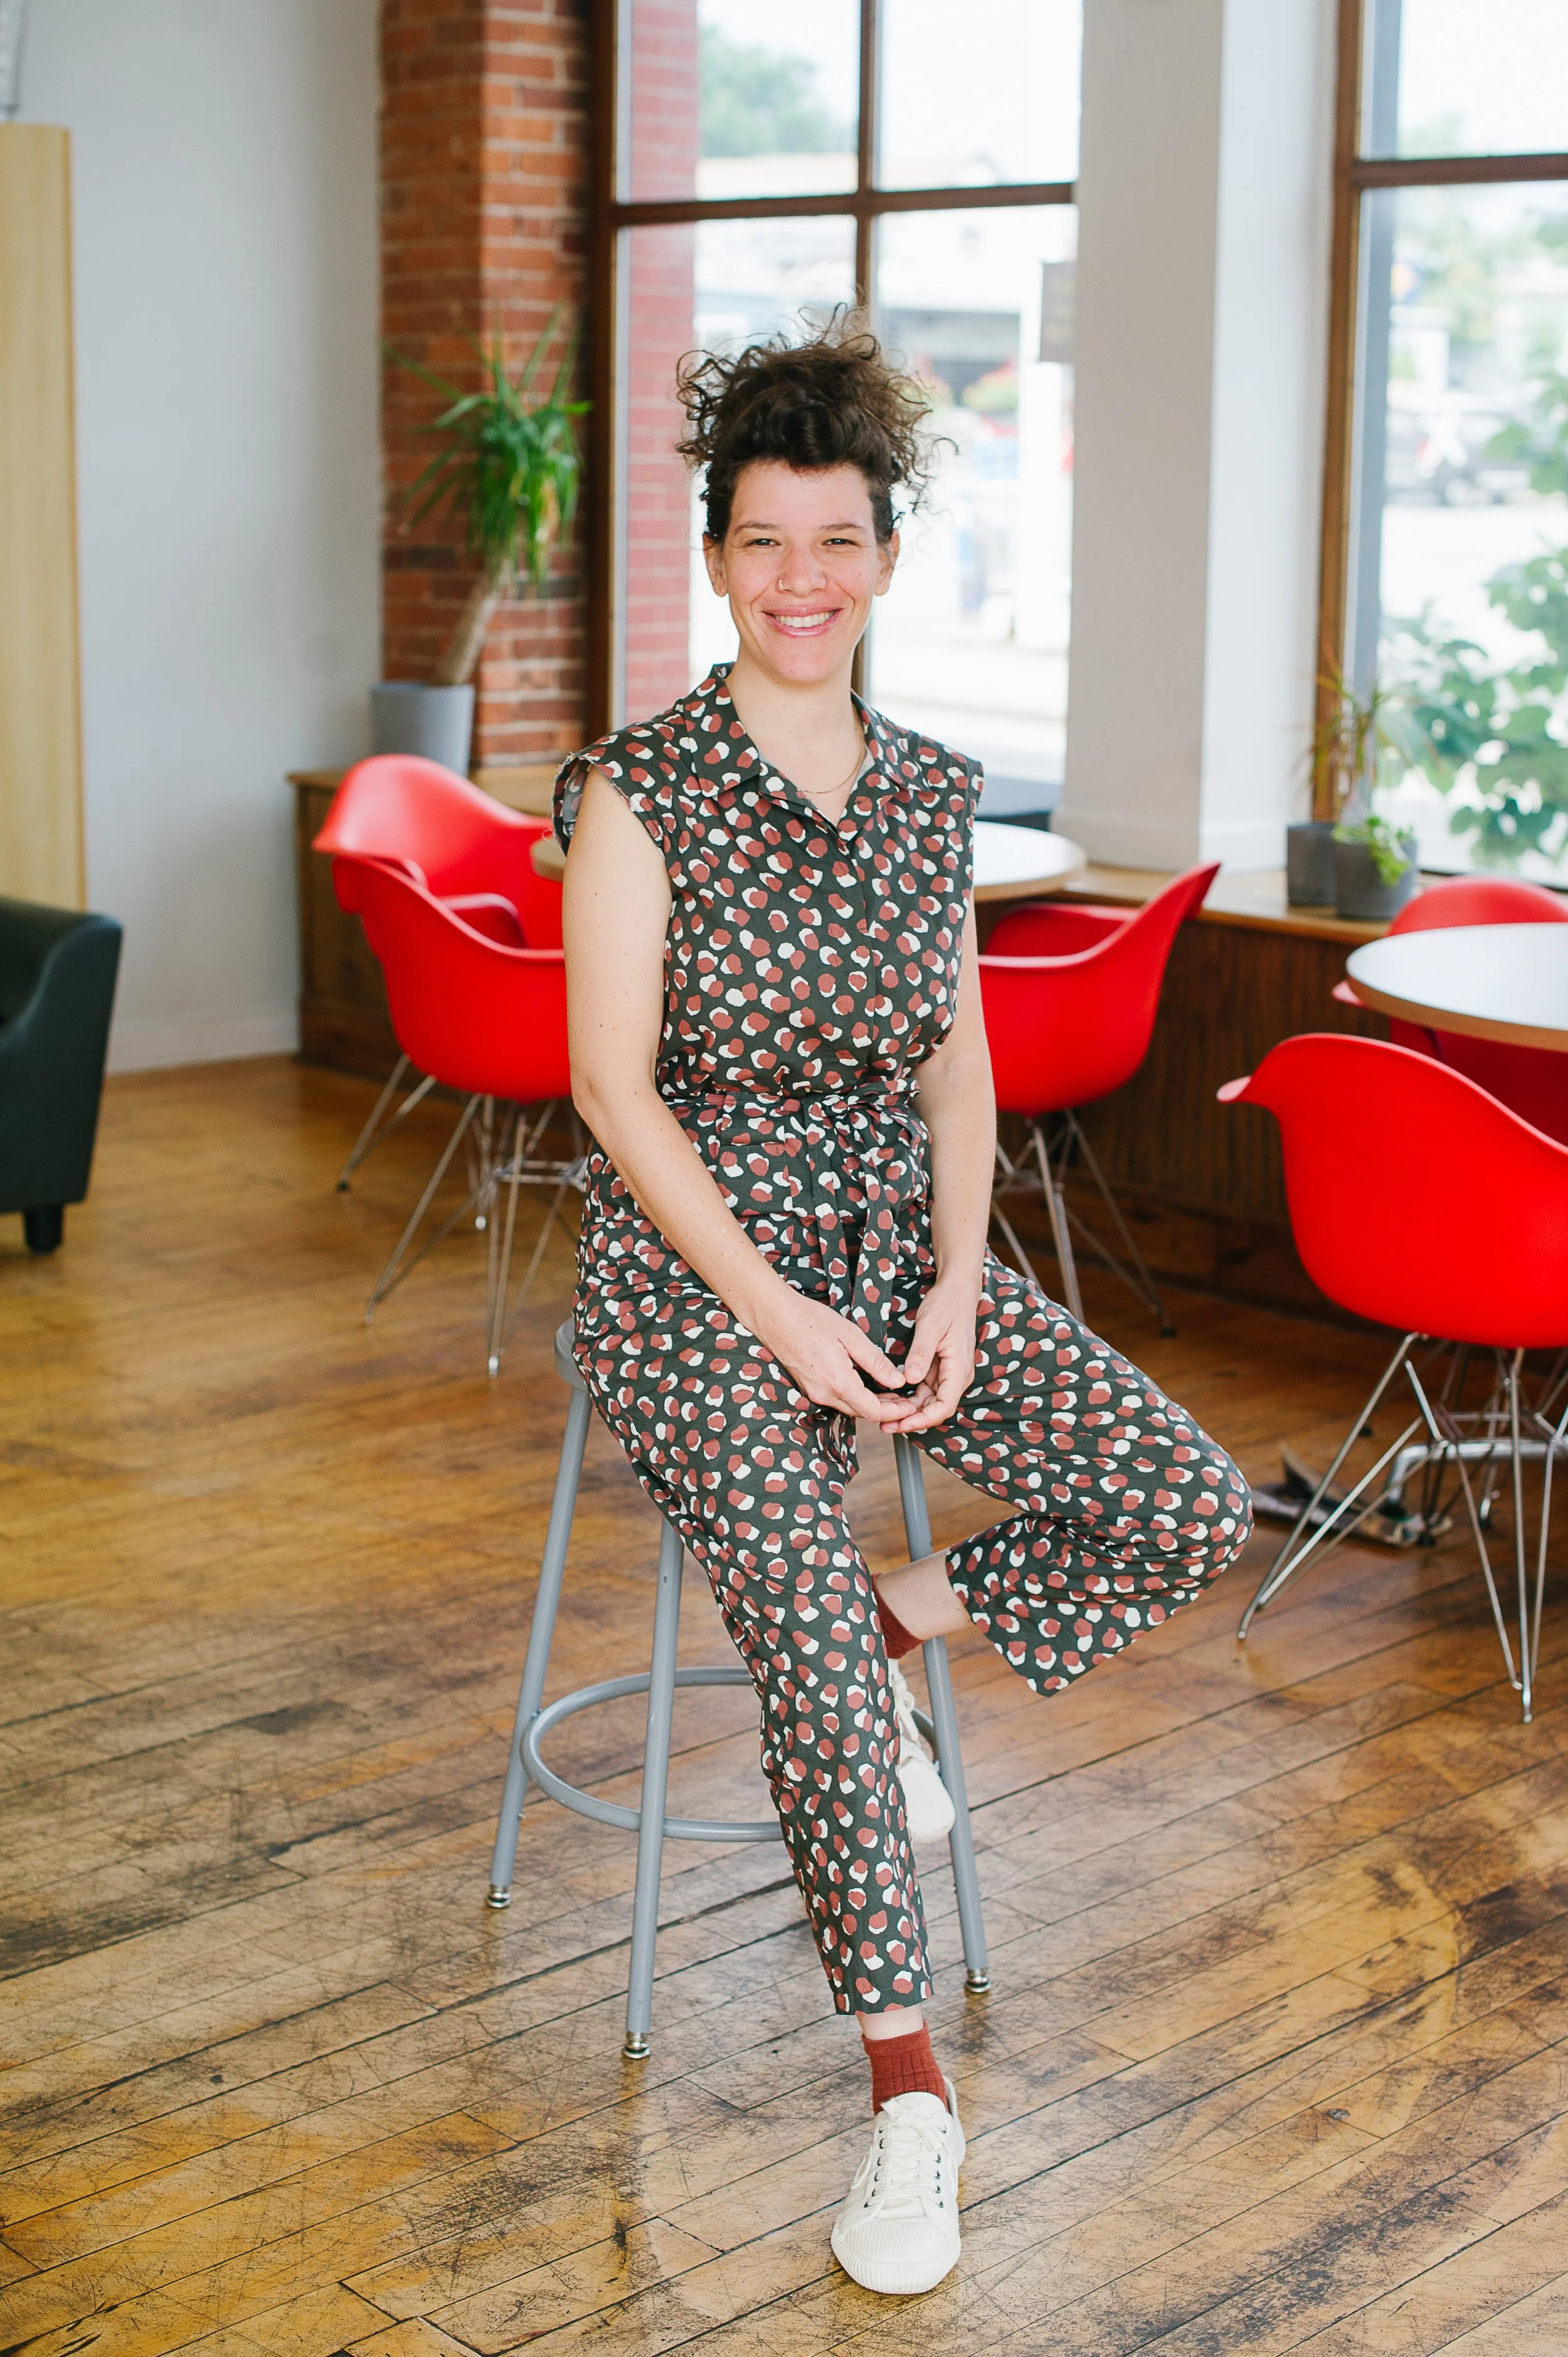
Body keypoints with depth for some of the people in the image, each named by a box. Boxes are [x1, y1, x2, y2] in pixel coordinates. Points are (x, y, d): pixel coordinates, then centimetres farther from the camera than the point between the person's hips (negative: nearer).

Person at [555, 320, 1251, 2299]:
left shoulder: (933, 791, 7)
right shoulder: (639, 787, -9)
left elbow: (956, 1056, 10)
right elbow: (613, 1081, -11)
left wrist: (958, 1277, -6)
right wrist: (775, 1309, -17)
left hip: (902, 1239, 5)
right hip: (698, 1257, -5)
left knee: (1190, 1504, -13)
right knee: (802, 1617, -25)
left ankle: (901, 1625, 12)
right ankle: (908, 2085, -10)